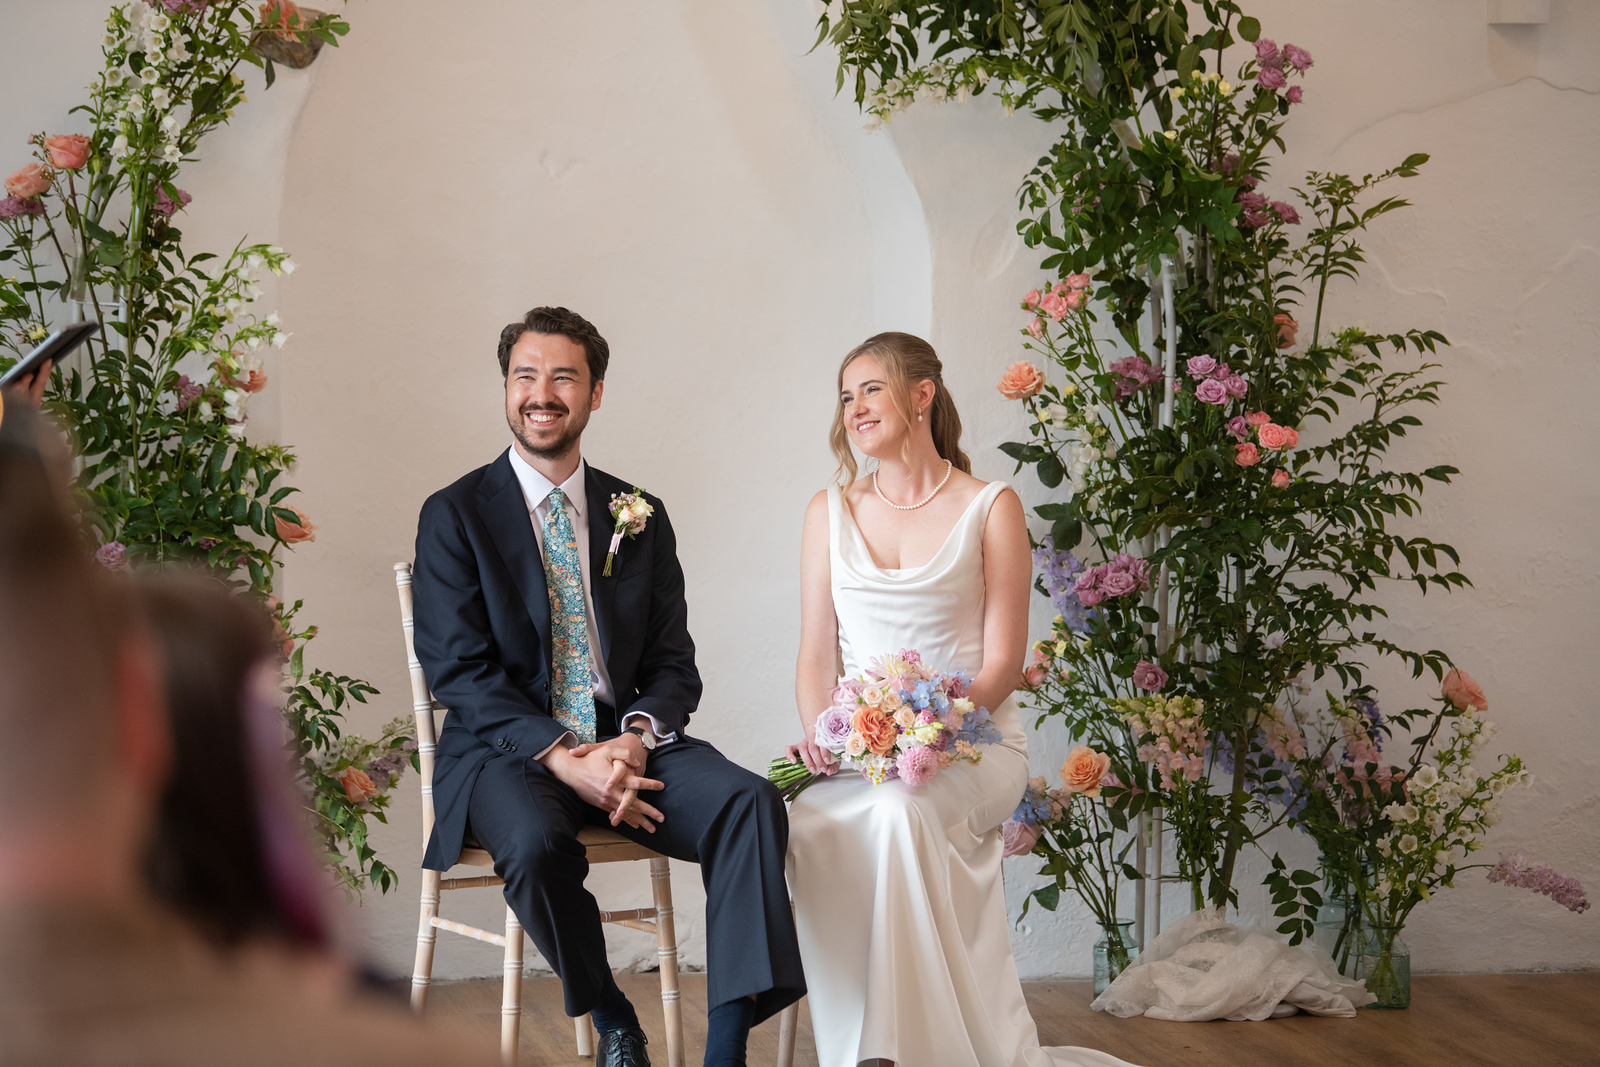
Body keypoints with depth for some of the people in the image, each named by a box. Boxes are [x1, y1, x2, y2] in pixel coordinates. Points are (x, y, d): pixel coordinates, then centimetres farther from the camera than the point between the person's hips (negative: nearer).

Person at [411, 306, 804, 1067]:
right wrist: (562, 756, -20)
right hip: (509, 749, -3)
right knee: (536, 841, -36)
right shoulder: (454, 516, 2)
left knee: (749, 801, -25)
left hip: (625, 741, 3)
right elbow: (458, 669, -7)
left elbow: (674, 662, 11)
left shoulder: (640, 518, 14)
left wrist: (636, 736, -13)